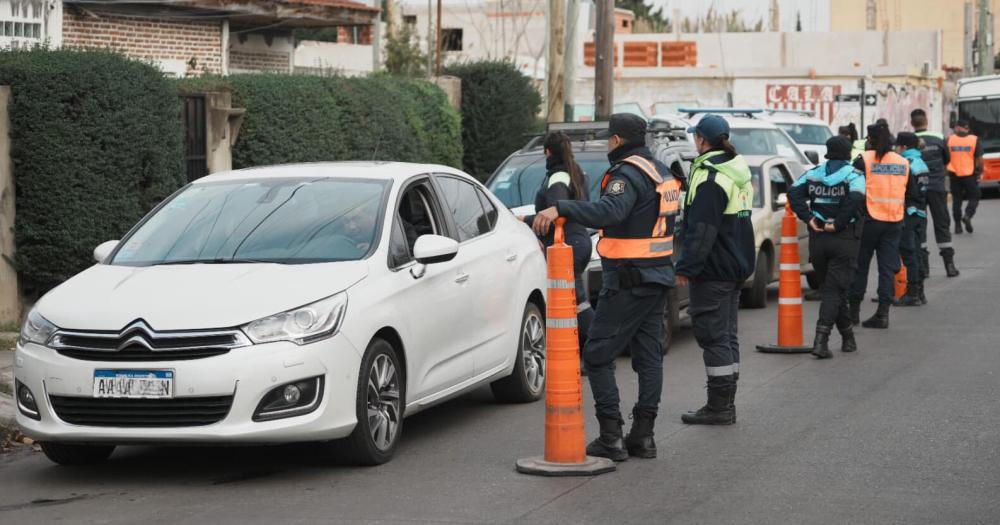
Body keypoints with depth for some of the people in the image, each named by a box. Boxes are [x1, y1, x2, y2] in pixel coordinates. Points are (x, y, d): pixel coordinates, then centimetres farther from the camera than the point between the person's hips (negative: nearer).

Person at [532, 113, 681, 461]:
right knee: (649, 356, 10)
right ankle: (643, 435, 12)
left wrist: (560, 209, -43)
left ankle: (611, 437, -7)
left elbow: (608, 212, -36)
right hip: (658, 278, 9)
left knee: (598, 356, -3)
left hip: (628, 281, -9)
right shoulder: (662, 173, 14)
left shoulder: (628, 174, -17)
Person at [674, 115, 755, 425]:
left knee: (712, 335, -5)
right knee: (726, 335, 14)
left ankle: (719, 406, -4)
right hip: (738, 266, 10)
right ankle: (726, 404, 19)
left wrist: (686, 268, -18)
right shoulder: (739, 170, 13)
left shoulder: (709, 176, -18)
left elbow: (701, 230, -22)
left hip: (713, 270, -10)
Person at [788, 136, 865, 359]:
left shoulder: (813, 174, 8)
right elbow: (855, 200, -22)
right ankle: (821, 340, -17)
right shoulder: (853, 175, -5)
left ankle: (848, 337, 28)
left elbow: (794, 192, -5)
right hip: (844, 239, -4)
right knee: (834, 290, -4)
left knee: (834, 288, 18)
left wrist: (808, 219, -5)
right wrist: (837, 224, -14)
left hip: (817, 239, 4)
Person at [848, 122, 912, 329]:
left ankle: (854, 310, 14)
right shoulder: (903, 162, 8)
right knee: (888, 268, 5)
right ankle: (883, 312, 0)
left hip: (869, 219, -4)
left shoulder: (864, 160, -7)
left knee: (860, 266, 8)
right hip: (894, 221, 4)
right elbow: (909, 193, 14)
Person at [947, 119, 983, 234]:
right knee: (974, 198, 11)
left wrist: (945, 172, 17)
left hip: (954, 174, 2)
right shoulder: (975, 140, -6)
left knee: (956, 200, 10)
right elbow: (979, 159, -7)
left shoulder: (949, 140, -1)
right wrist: (980, 171, 6)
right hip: (970, 174, -2)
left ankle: (958, 225, 9)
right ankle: (967, 215, -13)